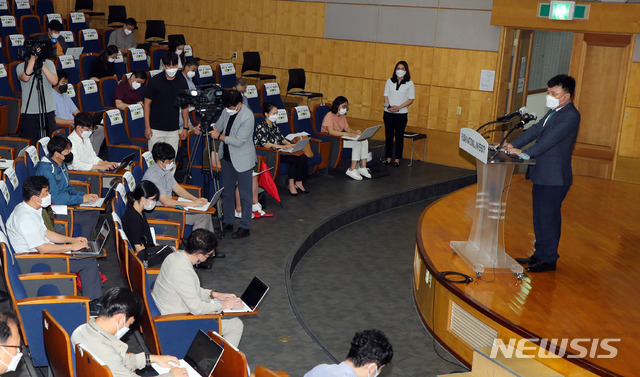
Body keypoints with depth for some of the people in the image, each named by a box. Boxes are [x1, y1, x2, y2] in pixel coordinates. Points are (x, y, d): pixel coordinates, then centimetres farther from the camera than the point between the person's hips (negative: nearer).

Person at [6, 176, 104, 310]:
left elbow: (45, 232, 16)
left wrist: (71, 239, 7)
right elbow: (42, 249, -28)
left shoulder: (29, 208, 5)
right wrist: (71, 246, -19)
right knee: (89, 261, -14)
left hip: (42, 249, 11)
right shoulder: (25, 218, -28)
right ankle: (91, 304, -1)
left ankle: (95, 298, 18)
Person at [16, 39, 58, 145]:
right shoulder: (21, 67, 0)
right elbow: (25, 78, -22)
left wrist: (42, 65, -15)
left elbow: (54, 81, -10)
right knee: (30, 143, -1)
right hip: (29, 112, -2)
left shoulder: (49, 63, 5)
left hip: (48, 110, 2)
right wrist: (33, 58, -17)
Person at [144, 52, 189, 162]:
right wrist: (147, 126, -8)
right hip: (156, 129, -2)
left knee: (171, 160, 6)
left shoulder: (182, 82, 2)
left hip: (174, 129, 3)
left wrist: (185, 127, 6)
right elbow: (147, 103, -3)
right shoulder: (155, 81, -7)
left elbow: (185, 106, 9)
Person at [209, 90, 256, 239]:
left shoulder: (247, 117, -23)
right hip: (227, 158, 8)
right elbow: (218, 126, 14)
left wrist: (219, 136, -19)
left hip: (242, 161, -8)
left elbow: (238, 141, -25)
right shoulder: (227, 111, 0)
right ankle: (228, 222, 29)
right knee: (226, 192, 16)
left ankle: (245, 227, 12)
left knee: (244, 195, 3)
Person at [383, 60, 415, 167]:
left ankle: (397, 159, 9)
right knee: (388, 135, 5)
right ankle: (388, 158, 12)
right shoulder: (389, 81, 8)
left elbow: (411, 99, -3)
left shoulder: (409, 83, -1)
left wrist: (398, 107, -15)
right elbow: (386, 96, 7)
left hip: (401, 113, -2)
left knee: (399, 136, 2)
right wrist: (389, 106, -12)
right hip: (388, 113, 3)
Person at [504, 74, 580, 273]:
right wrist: (513, 145, -2)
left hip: (554, 178, -10)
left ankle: (549, 260, 11)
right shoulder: (554, 112, 15)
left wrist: (523, 152, -29)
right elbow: (535, 130, 11)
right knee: (540, 217, 16)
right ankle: (539, 255, 28)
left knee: (549, 218, -1)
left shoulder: (571, 116, -16)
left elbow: (550, 139, -25)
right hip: (542, 175, 10)